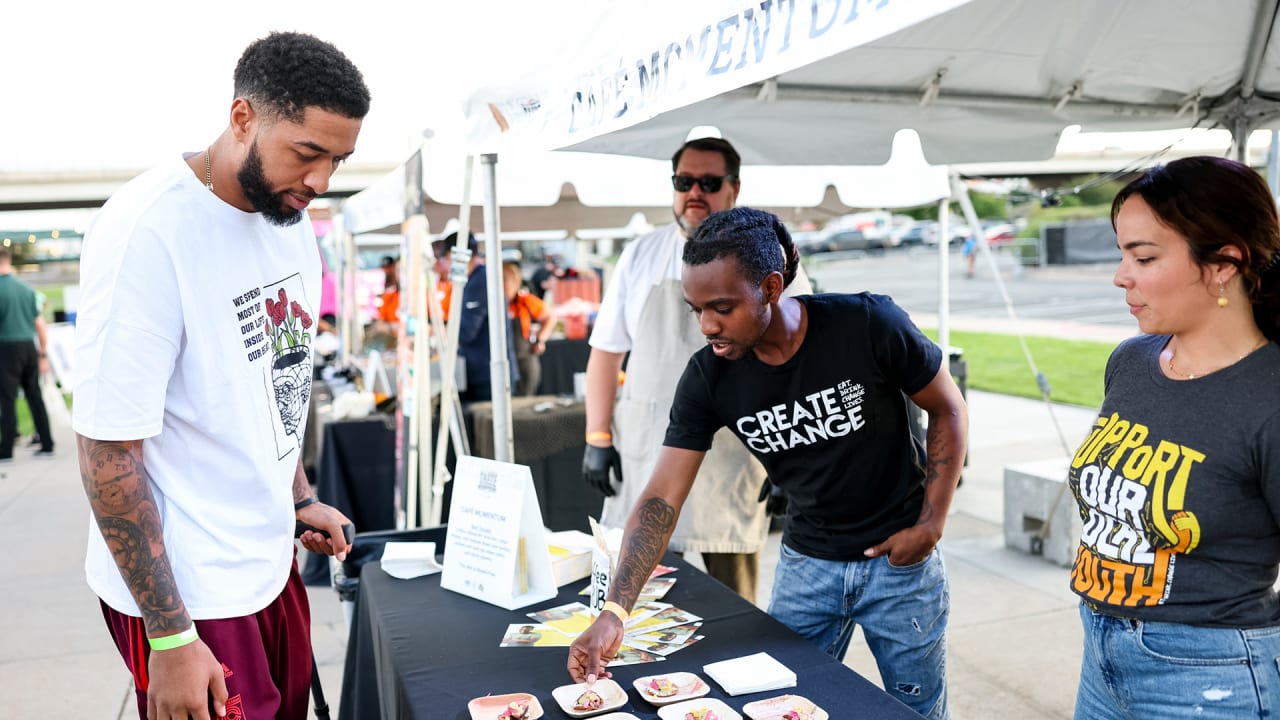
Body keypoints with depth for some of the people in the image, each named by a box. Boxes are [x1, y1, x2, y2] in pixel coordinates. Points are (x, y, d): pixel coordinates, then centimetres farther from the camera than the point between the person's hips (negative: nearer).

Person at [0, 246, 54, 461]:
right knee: (35, 397, 10)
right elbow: (40, 324, 10)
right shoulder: (26, 288, 9)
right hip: (29, 347, 5)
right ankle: (47, 445, 12)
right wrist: (43, 355, 16)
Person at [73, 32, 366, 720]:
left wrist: (299, 498, 14)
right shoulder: (148, 231, -23)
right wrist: (170, 638, -18)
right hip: (189, 591, -7)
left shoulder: (291, 219, 2)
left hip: (269, 557, 7)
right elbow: (108, 450, -21)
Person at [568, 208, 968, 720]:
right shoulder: (708, 376, -15)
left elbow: (949, 411, -7)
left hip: (899, 559, -2)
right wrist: (614, 611, -26)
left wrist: (932, 525, -12)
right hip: (806, 562, 2)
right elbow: (661, 500, -16)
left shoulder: (869, 325, -22)